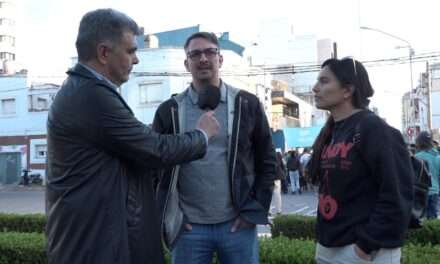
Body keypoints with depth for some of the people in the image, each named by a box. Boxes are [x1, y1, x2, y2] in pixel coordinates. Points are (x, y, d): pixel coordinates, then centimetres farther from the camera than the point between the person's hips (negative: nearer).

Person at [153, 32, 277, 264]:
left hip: (238, 224, 0)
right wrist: (167, 215, -1)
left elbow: (267, 161, 6)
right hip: (189, 228, 0)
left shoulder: (247, 104, 3)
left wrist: (255, 211, -1)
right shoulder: (169, 111, 3)